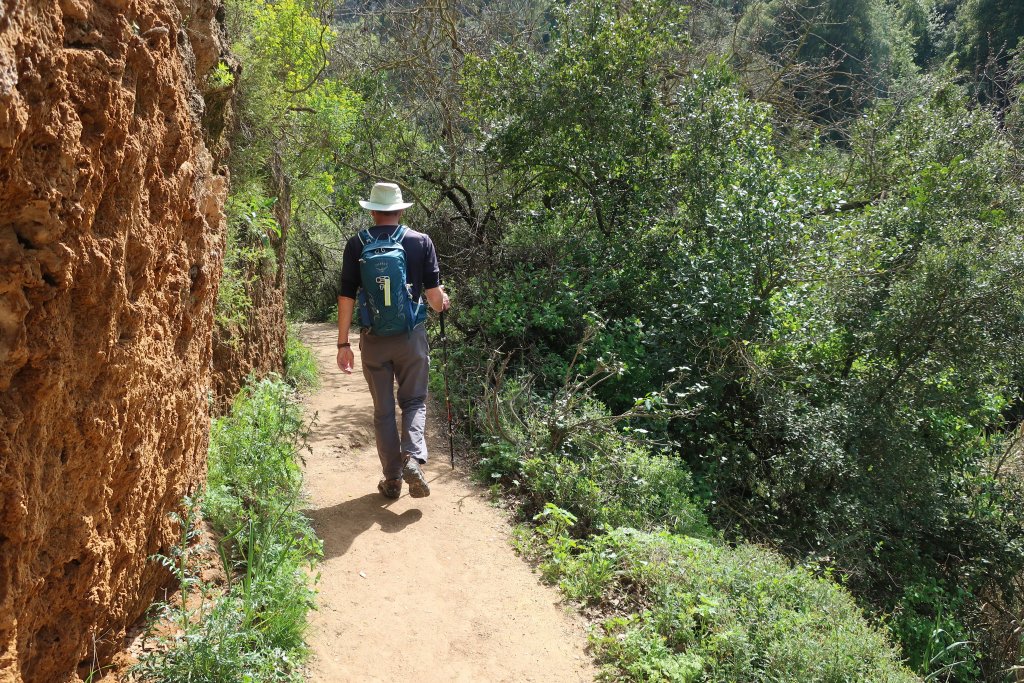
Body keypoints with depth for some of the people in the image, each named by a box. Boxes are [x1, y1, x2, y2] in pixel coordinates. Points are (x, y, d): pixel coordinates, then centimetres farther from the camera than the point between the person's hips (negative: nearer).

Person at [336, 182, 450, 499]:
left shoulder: (356, 245, -1)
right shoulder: (421, 242, -2)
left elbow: (347, 296, -3)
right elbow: (434, 295, -2)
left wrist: (343, 343, 3)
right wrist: (442, 305, 22)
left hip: (373, 338, 1)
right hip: (411, 336, 0)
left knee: (383, 410, 11)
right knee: (414, 401, 14)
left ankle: (392, 479, 15)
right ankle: (413, 457, -10)